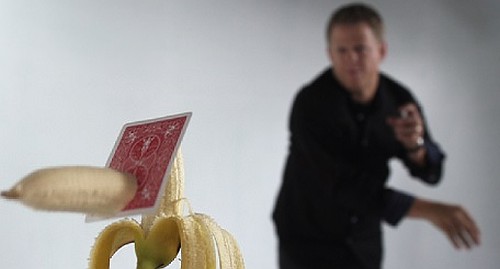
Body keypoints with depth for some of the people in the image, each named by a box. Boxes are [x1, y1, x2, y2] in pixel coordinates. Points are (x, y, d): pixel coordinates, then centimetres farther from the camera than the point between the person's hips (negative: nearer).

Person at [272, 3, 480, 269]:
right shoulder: (310, 105, -25)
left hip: (364, 242, 5)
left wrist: (414, 144, -27)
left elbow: (430, 171, -2)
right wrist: (428, 210, -38)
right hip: (307, 240, -4)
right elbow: (342, 186, -32)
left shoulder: (399, 100, -9)